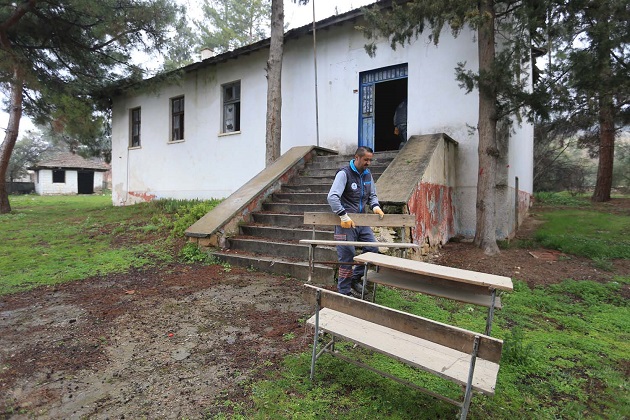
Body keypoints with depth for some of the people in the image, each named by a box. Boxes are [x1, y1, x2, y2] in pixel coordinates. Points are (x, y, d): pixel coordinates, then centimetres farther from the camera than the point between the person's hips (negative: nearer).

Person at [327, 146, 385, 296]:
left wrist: (375, 206, -2)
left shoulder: (367, 174, 10)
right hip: (346, 222, -7)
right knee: (347, 257, -3)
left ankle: (355, 278, 26)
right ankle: (344, 292, 13)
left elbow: (372, 195, 20)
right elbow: (332, 197, -23)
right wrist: (344, 216, -29)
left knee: (372, 250, 8)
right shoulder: (344, 173, -13)